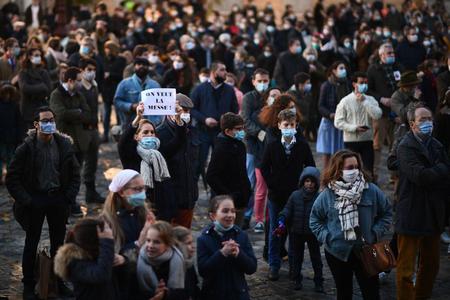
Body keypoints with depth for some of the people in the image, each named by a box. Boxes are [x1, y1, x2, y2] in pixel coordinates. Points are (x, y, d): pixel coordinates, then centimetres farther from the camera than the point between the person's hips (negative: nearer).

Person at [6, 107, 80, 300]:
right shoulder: (26, 148, -11)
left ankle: (58, 282, 26)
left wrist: (69, 197, -3)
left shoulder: (64, 145, -2)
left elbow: (75, 174, 8)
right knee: (31, 244, 6)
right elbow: (12, 179, -7)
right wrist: (25, 200, -13)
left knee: (58, 243, 12)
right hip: (34, 200, -3)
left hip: (58, 198, 3)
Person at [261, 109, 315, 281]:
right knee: (275, 231, 7)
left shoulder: (303, 146, -3)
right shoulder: (272, 146, -3)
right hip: (276, 195, 0)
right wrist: (272, 185, -7)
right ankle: (274, 265, 17)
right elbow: (264, 168, 1)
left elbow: (311, 168, 4)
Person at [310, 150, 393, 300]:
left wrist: (376, 232, -5)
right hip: (337, 252, 0)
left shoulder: (371, 190, -8)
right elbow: (315, 219, 8)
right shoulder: (327, 195, -6)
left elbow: (387, 212, 5)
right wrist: (325, 237, -5)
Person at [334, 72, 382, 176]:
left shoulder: (370, 100, 6)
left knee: (368, 171, 2)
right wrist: (354, 128, -16)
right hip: (351, 140, -2)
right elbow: (338, 122, -5)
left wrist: (364, 101, -11)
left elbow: (377, 115, -10)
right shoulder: (345, 101, -3)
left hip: (367, 140, 2)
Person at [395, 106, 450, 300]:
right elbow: (419, 175, -25)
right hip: (412, 216, -7)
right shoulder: (406, 147, -12)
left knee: (431, 265, 17)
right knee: (406, 269, -1)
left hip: (433, 216, 7)